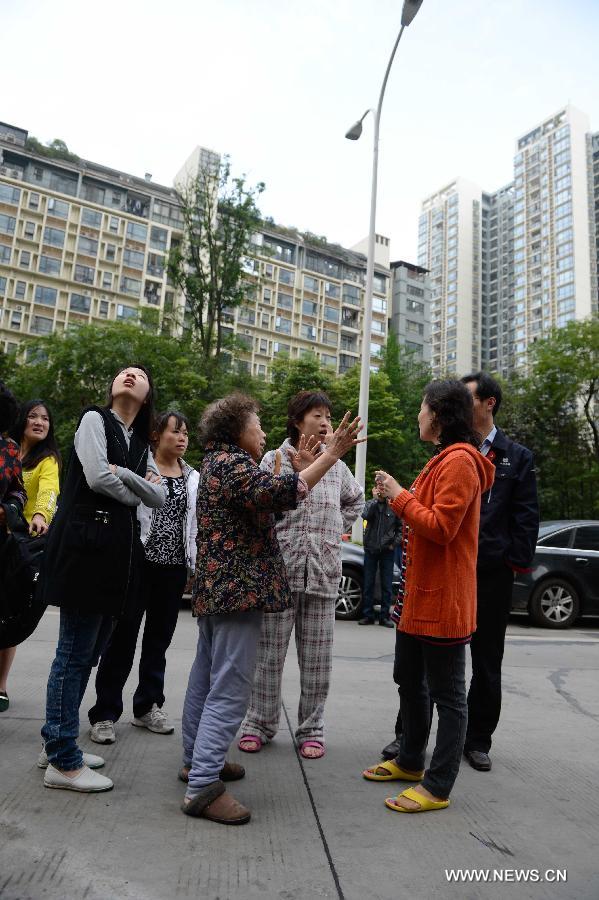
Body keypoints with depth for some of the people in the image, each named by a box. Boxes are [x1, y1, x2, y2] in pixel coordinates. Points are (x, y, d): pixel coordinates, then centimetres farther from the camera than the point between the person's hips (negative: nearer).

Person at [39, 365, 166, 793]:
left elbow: (160, 497, 7)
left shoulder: (142, 444, 20)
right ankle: (63, 762, 8)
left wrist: (123, 473, -9)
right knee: (76, 652, -2)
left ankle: (57, 742, 26)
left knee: (89, 652, 12)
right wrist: (136, 493, 3)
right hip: (85, 541, -7)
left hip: (120, 546, 7)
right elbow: (97, 477, -13)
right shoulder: (94, 419, 2)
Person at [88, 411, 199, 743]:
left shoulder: (193, 478, 12)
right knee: (122, 638, 0)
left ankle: (148, 707, 27)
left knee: (159, 639, 13)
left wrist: (194, 566, 11)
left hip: (175, 567, 5)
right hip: (139, 562, -4)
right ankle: (105, 713, 12)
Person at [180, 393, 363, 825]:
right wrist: (331, 455, -25)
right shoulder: (231, 462, -14)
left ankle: (197, 760, 32)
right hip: (238, 590, -11)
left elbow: (264, 497, 21)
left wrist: (299, 467, 18)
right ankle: (204, 785, -4)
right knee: (229, 689, -7)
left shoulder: (219, 462, 19)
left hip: (216, 588, 11)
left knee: (207, 678, 19)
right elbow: (280, 493, -28)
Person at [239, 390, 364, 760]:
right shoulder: (274, 460, 0)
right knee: (269, 653, 6)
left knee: (317, 659, 8)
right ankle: (260, 724, 23)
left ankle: (312, 729, 22)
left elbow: (356, 500, 27)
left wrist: (334, 532, 14)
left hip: (323, 573, 3)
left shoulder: (336, 466, 10)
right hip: (280, 567, -2)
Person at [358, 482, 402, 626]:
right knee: (368, 583, 5)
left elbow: (400, 527, 6)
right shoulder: (370, 503, 5)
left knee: (387, 585, 3)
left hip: (387, 551, -1)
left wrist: (395, 543, -2)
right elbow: (365, 515, -17)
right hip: (371, 549, 1)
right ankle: (368, 615, 13)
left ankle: (384, 616, 13)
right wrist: (375, 499, -15)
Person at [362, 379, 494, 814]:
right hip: (420, 596, 11)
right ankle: (410, 762, 38)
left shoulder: (459, 461, -16)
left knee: (448, 694, 3)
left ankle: (438, 787, 16)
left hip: (443, 599, -11)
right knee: (411, 683, 21)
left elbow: (440, 527, -21)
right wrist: (400, 498, 8)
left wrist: (400, 497, -15)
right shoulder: (443, 460, 16)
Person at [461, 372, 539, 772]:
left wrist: (517, 561, -8)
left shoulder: (517, 457, 4)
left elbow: (526, 517, 1)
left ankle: (478, 740, 29)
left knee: (487, 663, 12)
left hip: (491, 574, -1)